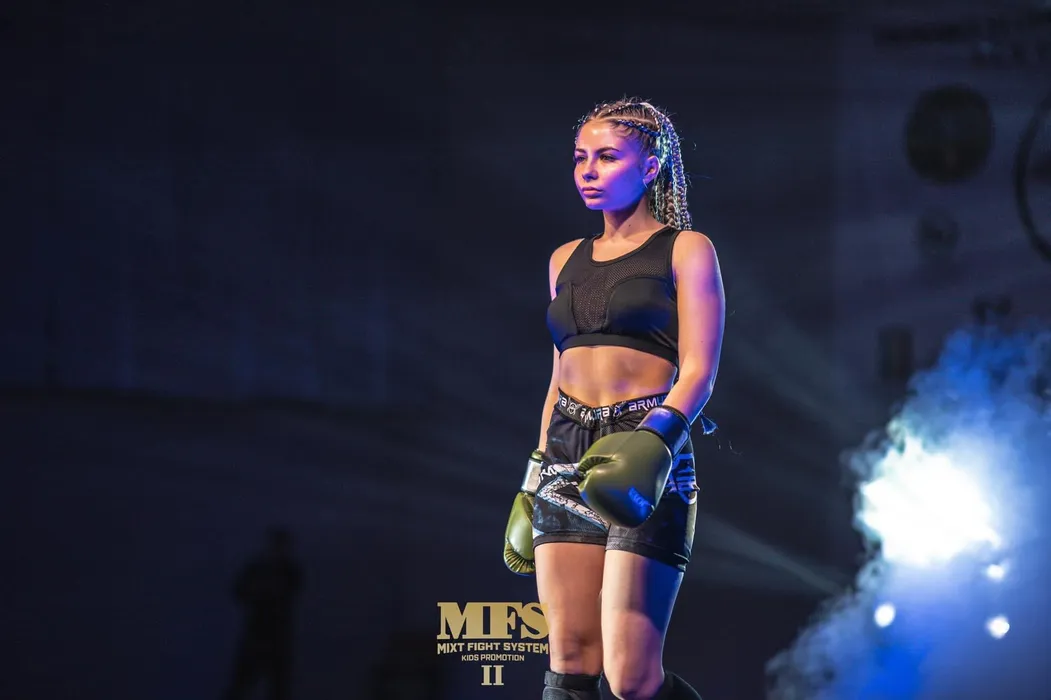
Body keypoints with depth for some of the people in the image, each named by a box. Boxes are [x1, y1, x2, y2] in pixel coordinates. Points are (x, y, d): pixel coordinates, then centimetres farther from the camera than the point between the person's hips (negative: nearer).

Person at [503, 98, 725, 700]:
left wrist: (655, 439, -23)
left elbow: (699, 371, -6)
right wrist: (536, 476, 18)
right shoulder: (567, 261, 19)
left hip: (647, 453, -5)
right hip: (567, 453, 5)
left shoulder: (685, 250, 2)